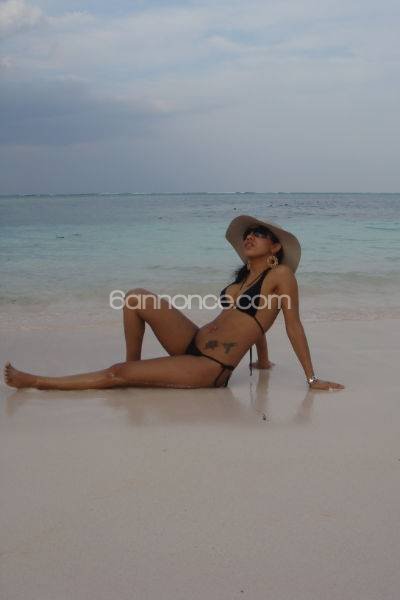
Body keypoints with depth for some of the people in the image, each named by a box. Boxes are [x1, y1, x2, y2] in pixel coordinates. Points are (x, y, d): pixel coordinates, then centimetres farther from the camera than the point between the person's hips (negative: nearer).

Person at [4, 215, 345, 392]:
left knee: (117, 374, -8)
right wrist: (263, 361, 35)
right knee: (137, 298, -11)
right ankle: (135, 367, 7)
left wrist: (312, 379, -7)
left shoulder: (281, 274, -9)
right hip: (192, 342, 8)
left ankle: (38, 382, 7)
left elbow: (294, 325, -9)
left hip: (210, 369, -8)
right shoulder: (246, 276, 15)